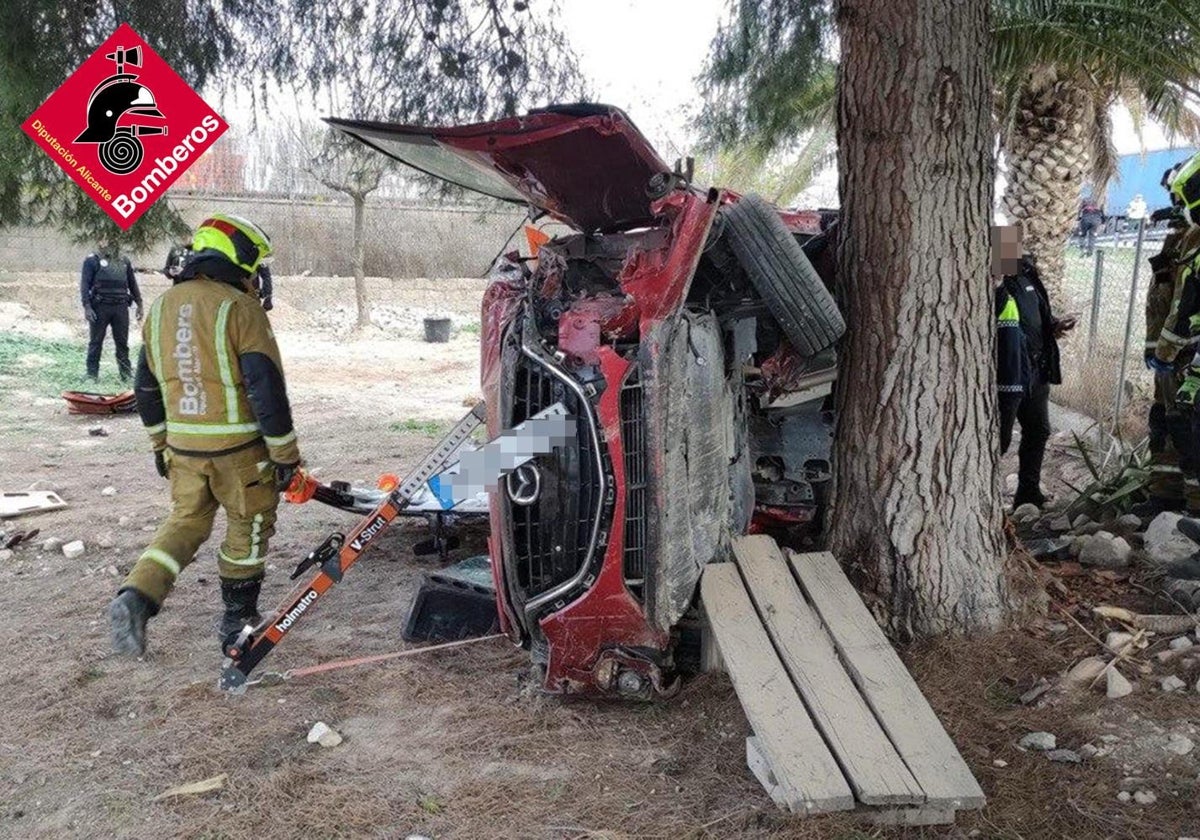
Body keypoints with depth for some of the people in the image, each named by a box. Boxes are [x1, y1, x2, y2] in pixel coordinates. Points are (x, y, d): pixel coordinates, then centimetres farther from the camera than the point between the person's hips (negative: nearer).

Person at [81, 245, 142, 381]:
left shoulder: (124, 262, 15)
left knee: (122, 342, 6)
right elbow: (85, 284, -5)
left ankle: (126, 374, 11)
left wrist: (139, 304, 13)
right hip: (100, 307, -3)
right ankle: (92, 375, 8)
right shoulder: (92, 260, 1)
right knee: (96, 342, 2)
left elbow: (132, 284, 19)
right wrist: (87, 306, -13)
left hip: (121, 307, 3)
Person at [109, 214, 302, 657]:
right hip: (237, 444, -6)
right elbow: (267, 389, -17)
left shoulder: (161, 307, 7)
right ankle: (237, 620, 22)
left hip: (182, 445, 6)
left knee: (186, 521, 19)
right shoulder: (240, 309, -14)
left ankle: (136, 596, 1)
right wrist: (285, 454, -9)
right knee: (249, 526, 12)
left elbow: (147, 386, 14)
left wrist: (160, 442, 24)